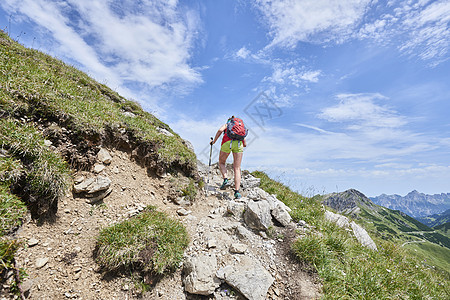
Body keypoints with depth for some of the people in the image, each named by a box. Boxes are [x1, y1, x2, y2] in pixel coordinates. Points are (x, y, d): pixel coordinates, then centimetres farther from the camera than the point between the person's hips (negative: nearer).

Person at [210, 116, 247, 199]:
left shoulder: (226, 125, 29)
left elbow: (220, 130, 3)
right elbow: (245, 144, 28)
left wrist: (214, 141, 12)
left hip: (227, 142, -2)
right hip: (239, 143, 2)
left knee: (221, 163, 21)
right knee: (237, 168, 3)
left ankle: (225, 179, -2)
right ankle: (237, 192, -8)